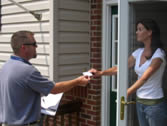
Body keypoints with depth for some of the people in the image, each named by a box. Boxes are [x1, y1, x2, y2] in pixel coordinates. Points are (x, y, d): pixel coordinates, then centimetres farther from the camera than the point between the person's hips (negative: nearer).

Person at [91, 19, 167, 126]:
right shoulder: (139, 52, 6)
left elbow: (145, 77, -28)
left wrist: (127, 94, -38)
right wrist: (100, 72, -13)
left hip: (155, 104, -6)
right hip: (140, 102, 6)